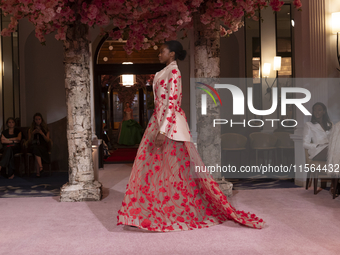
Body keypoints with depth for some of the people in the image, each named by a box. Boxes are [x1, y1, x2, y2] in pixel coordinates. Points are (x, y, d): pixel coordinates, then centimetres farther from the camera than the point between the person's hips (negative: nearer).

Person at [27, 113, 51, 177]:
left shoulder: (45, 129, 15)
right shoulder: (30, 130, 17)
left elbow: (48, 141, 5)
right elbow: (29, 142, 9)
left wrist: (42, 133, -9)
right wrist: (33, 133, -6)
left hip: (43, 147, -1)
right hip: (33, 146, 1)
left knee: (37, 149, -36)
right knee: (35, 148, -37)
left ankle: (38, 171, -45)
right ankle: (40, 167, -54)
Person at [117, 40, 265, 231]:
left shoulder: (173, 72, -12)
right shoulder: (166, 72, 17)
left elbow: (172, 104, -19)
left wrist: (162, 131, -24)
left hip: (170, 125, -10)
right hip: (158, 122, 10)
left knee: (173, 169, -3)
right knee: (152, 166, 10)